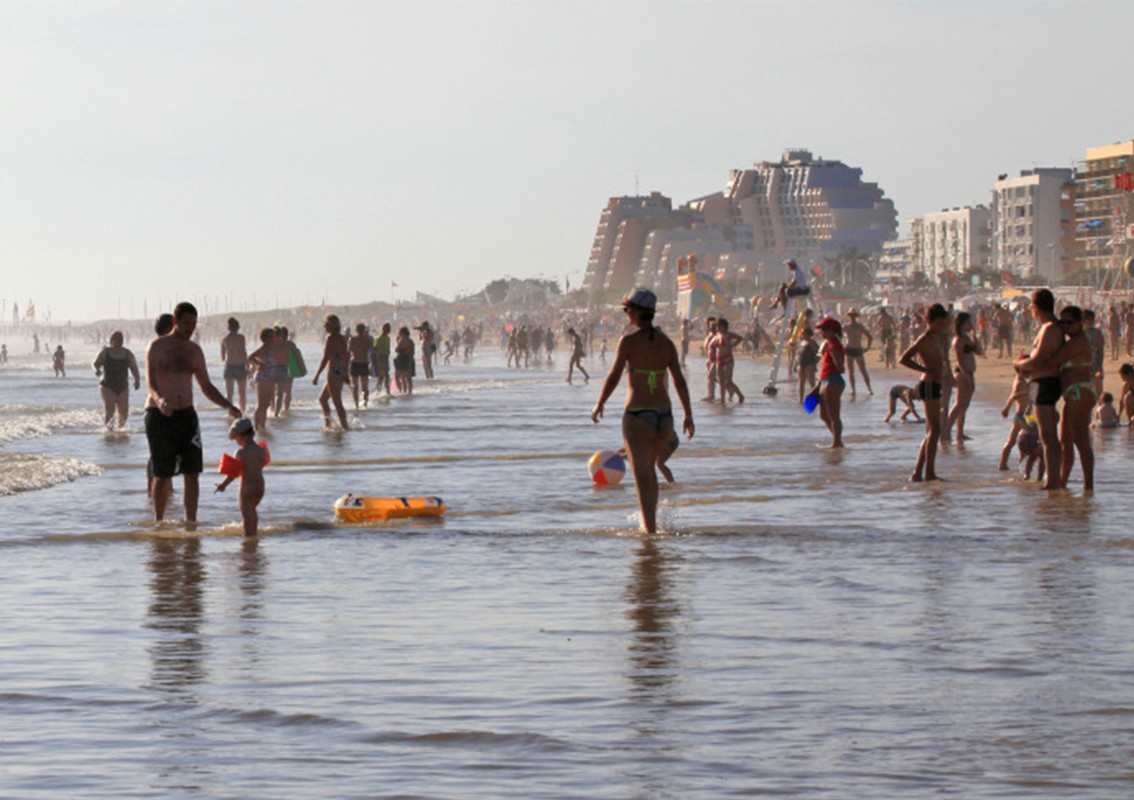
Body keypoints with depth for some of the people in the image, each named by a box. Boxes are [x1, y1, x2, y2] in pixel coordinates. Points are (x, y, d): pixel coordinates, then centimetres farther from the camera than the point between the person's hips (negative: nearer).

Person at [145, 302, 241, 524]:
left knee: (192, 473, -2)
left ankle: (191, 523, 2)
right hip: (160, 416, -5)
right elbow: (150, 382, -19)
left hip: (186, 415, 5)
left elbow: (207, 387, 17)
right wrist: (159, 400, -40)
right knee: (162, 475, 0)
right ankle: (158, 523, 12)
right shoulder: (157, 347, -6)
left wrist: (228, 406, 2)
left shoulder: (194, 350, 11)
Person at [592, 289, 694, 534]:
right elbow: (679, 380, 4)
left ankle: (651, 530, -11)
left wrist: (599, 406, 7)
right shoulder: (666, 342, 6)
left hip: (637, 415, -5)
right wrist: (688, 415, 7)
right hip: (664, 414, 5)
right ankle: (650, 522, 25)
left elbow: (614, 377, -7)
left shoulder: (629, 341, -8)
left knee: (643, 476, -4)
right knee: (649, 468, 25)